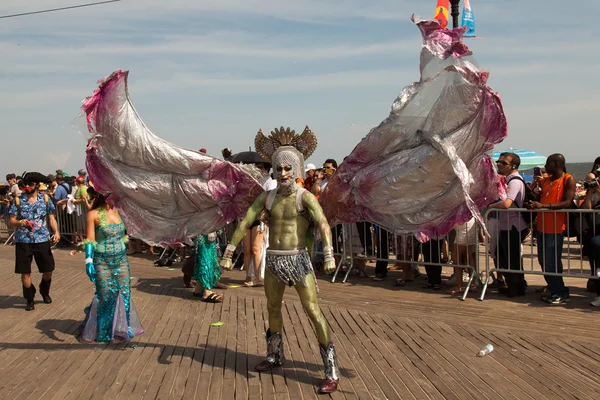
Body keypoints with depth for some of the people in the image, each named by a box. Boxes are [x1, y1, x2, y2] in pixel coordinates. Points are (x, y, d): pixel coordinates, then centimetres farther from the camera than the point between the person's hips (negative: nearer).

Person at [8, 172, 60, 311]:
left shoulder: (45, 198, 1)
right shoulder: (18, 200, -2)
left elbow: (51, 218, 4)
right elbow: (11, 221, -2)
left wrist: (56, 232, -11)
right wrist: (20, 222, -24)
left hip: (42, 240, 1)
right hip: (23, 241, -1)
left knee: (48, 270, 8)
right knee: (25, 271, 3)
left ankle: (44, 292, 36)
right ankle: (30, 299, 21)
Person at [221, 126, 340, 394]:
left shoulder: (305, 197, -11)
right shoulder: (267, 197, 2)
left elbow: (322, 223, -26)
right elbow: (244, 223, 1)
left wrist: (329, 255, -41)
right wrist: (228, 253, -4)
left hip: (298, 260, -5)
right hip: (273, 260, 5)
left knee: (314, 313, -8)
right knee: (272, 309, 20)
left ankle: (332, 374, -3)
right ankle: (274, 356, 42)